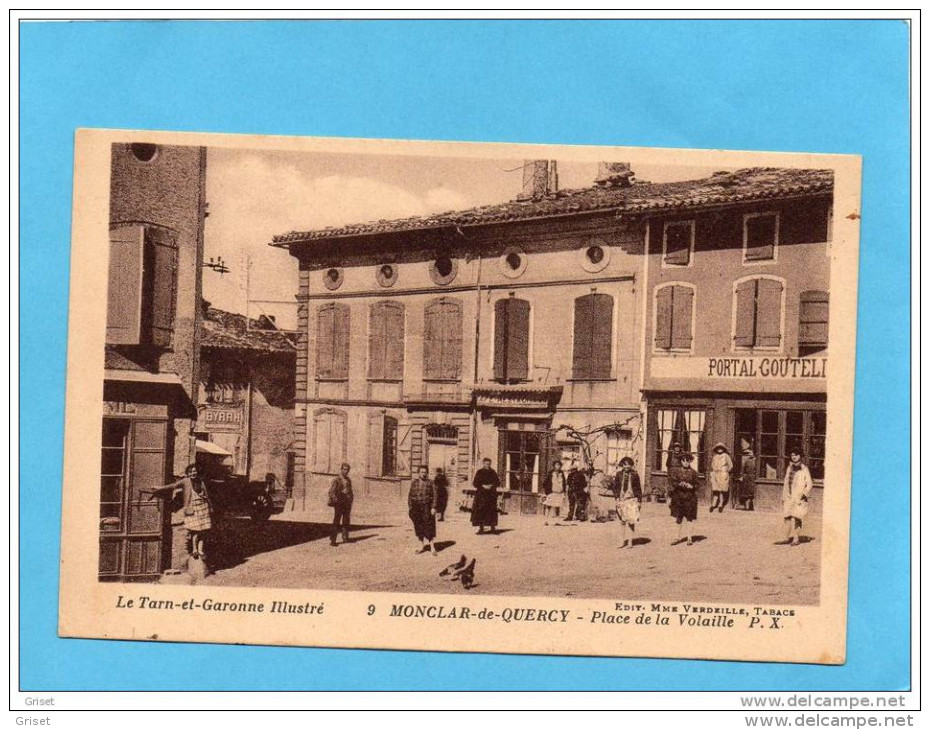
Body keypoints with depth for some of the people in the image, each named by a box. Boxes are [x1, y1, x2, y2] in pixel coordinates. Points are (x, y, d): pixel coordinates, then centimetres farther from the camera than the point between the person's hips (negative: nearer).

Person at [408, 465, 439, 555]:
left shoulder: (430, 483, 0)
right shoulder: (414, 482, 7)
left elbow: (434, 496, -2)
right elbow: (410, 495, 9)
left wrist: (433, 507, -10)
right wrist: (409, 506, 2)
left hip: (427, 507, -3)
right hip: (416, 507, 3)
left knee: (429, 527, -4)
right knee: (418, 527, 8)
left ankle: (432, 547, 1)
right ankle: (421, 546, 20)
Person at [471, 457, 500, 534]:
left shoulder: (493, 472, 7)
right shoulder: (479, 472, 3)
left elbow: (497, 482, 6)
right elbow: (475, 483, -2)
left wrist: (491, 485, -13)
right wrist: (483, 486, -15)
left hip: (491, 494, 1)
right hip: (481, 494, -1)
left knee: (491, 510, -1)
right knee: (480, 510, -5)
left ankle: (492, 526, 8)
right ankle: (481, 527, 0)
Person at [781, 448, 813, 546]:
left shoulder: (804, 469, -4)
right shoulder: (789, 468, 13)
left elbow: (810, 484, -5)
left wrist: (804, 494, -14)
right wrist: (783, 497, 17)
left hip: (799, 498, -5)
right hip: (789, 497, 5)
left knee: (796, 518, -7)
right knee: (787, 517, 3)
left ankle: (796, 539, -1)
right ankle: (787, 538, 9)